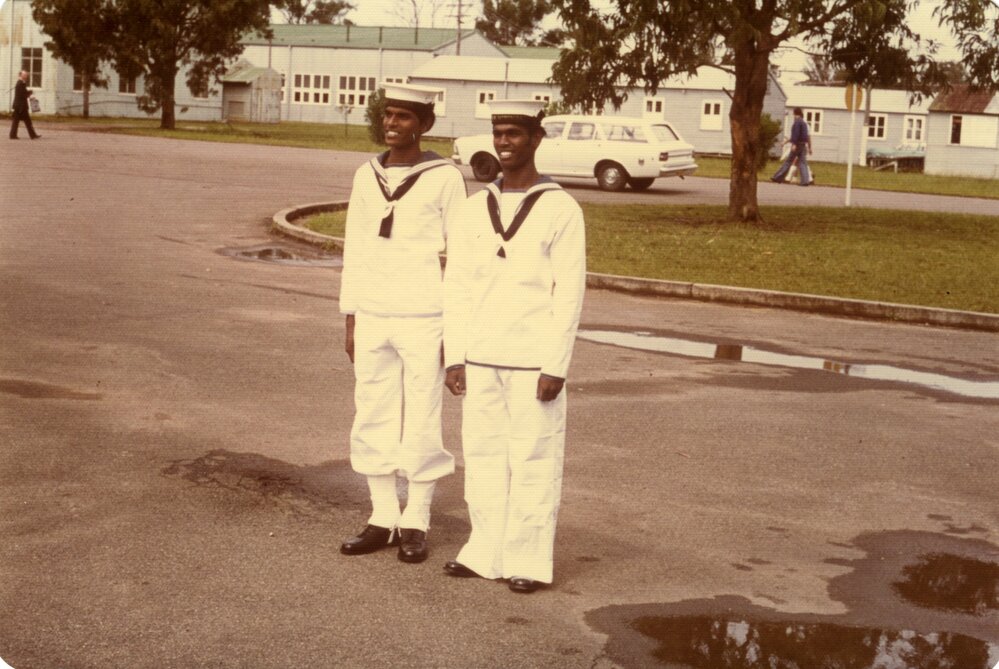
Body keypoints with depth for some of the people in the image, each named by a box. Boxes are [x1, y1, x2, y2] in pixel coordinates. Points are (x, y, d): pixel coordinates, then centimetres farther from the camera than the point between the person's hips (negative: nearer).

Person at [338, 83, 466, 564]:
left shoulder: (445, 179, -6)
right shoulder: (366, 176, 7)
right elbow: (355, 252, 11)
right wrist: (351, 321, 8)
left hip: (424, 322, -4)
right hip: (372, 320, 5)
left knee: (421, 425, 2)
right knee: (372, 423, 7)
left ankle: (416, 524, 13)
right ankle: (383, 520, 18)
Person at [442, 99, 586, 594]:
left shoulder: (561, 210, -5)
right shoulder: (474, 210, 8)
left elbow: (569, 293, -8)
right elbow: (457, 287, 9)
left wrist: (556, 366, -12)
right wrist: (454, 357, 3)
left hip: (533, 361, -4)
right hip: (480, 358, 5)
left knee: (533, 461, 1)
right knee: (483, 457, 9)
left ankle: (530, 561, 10)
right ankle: (486, 551, 19)